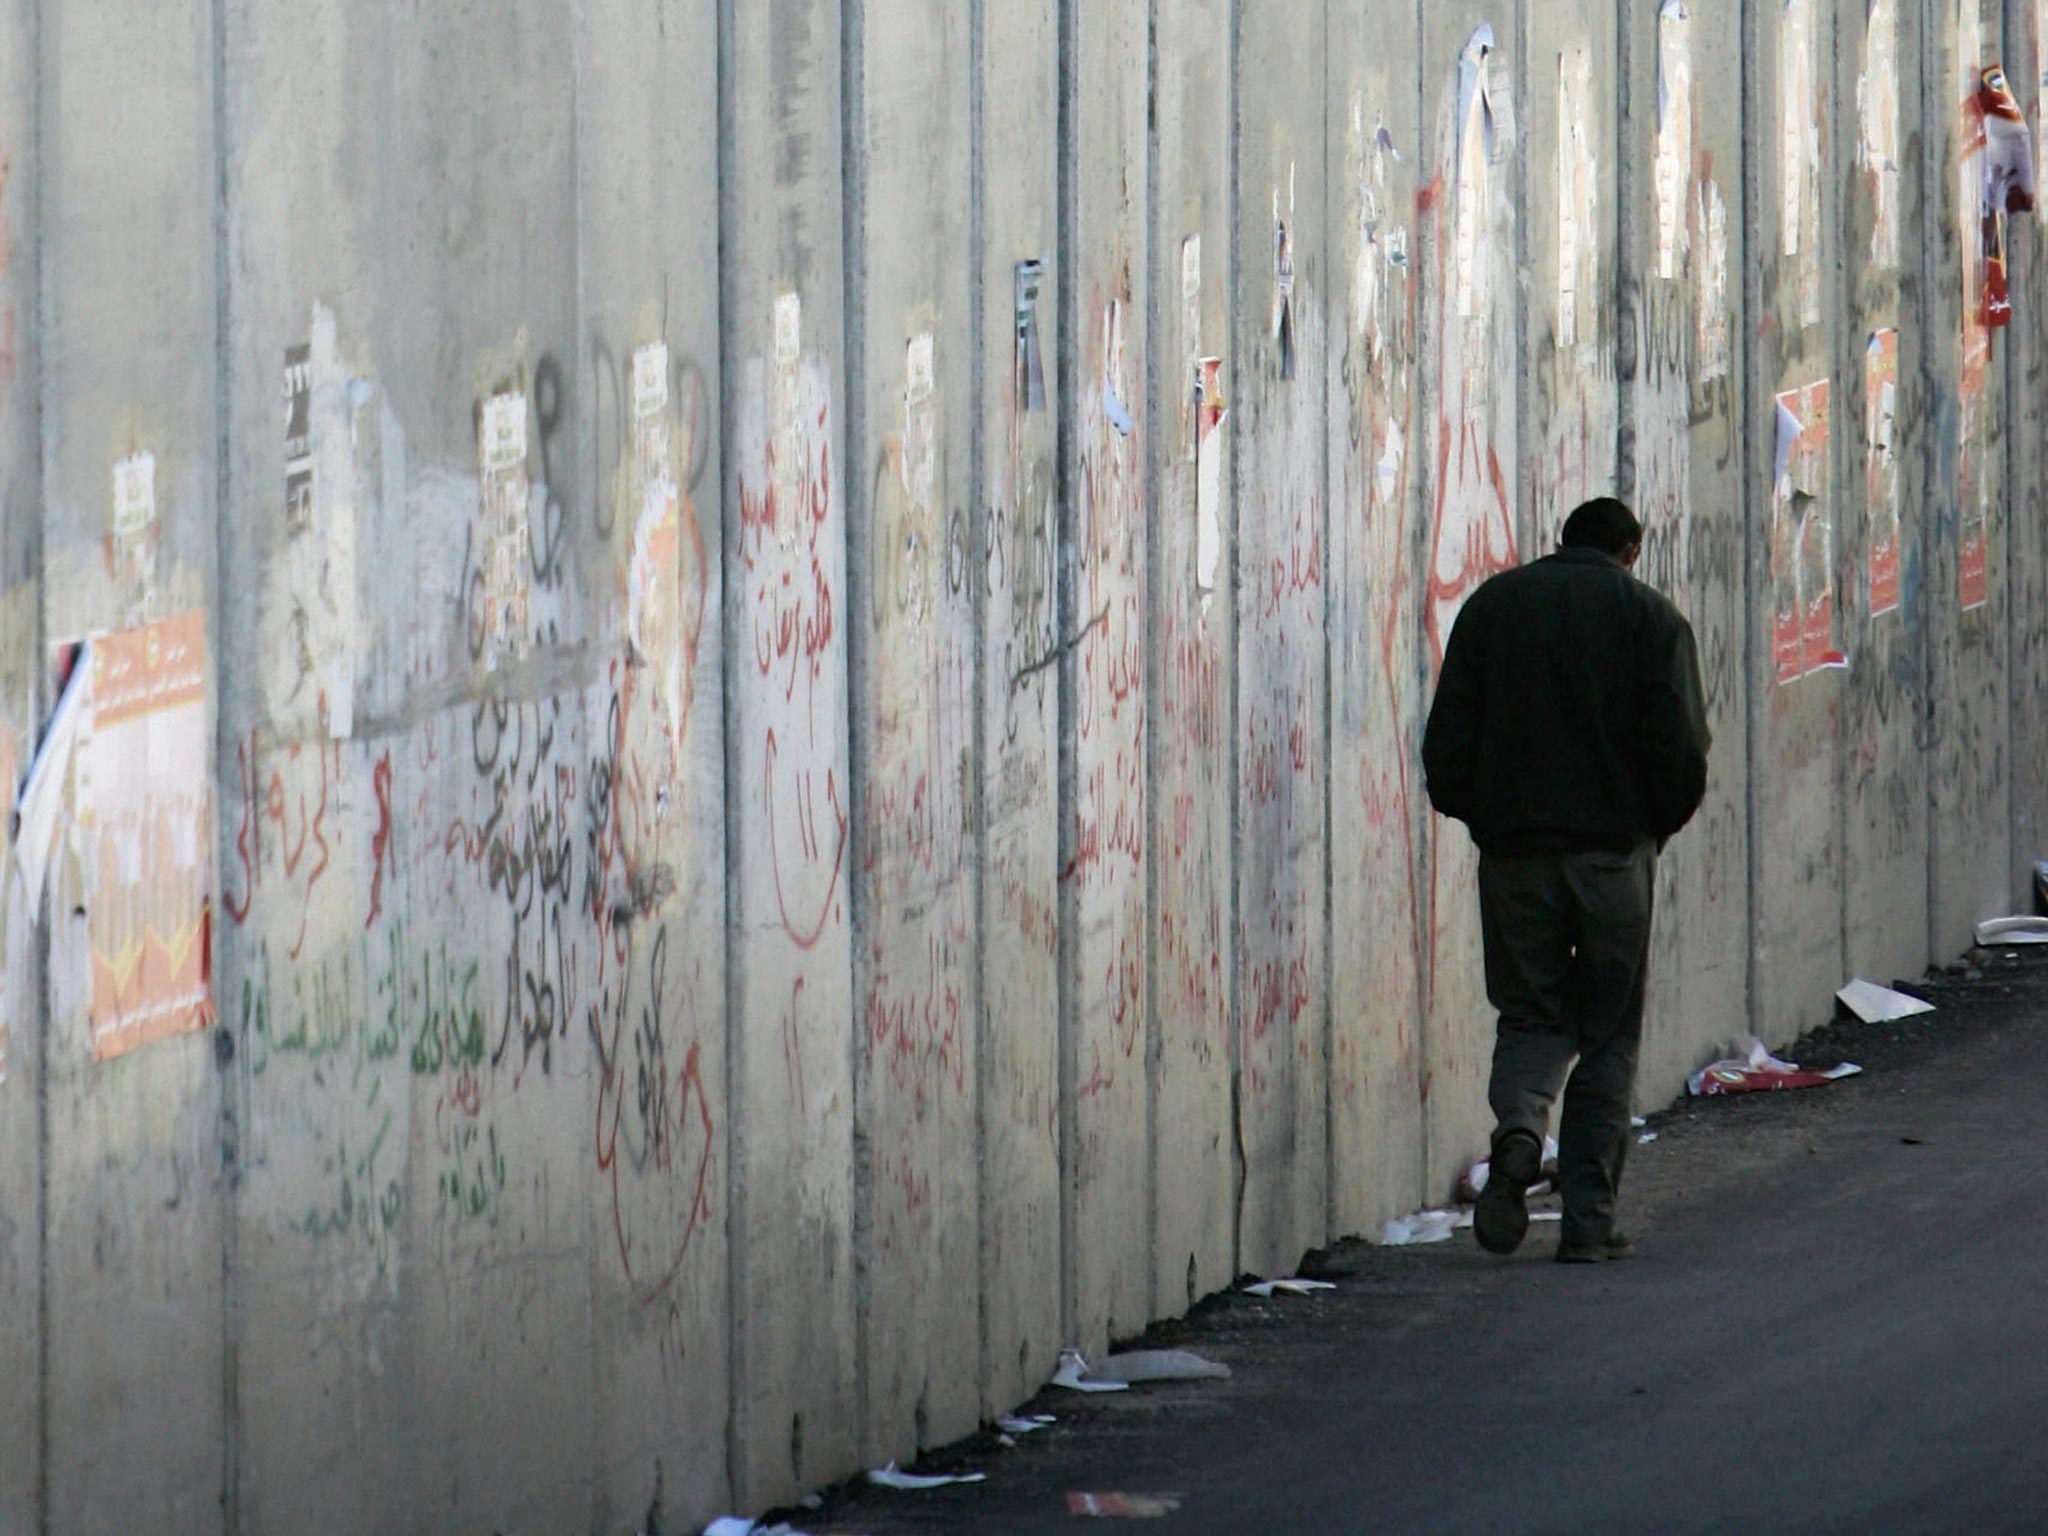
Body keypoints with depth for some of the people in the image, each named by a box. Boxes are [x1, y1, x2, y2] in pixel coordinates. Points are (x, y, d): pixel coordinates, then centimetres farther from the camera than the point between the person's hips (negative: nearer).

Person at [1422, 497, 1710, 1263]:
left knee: (1530, 1017, 12)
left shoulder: (1491, 604, 7)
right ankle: (1588, 1220, 4)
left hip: (1513, 853, 2)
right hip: (1614, 853, -2)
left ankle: (1519, 1125, -21)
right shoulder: (1649, 617, 0)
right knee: (1608, 1033, 7)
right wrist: (1658, 823, 9)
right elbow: (1680, 748, -8)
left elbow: (1447, 740, 3)